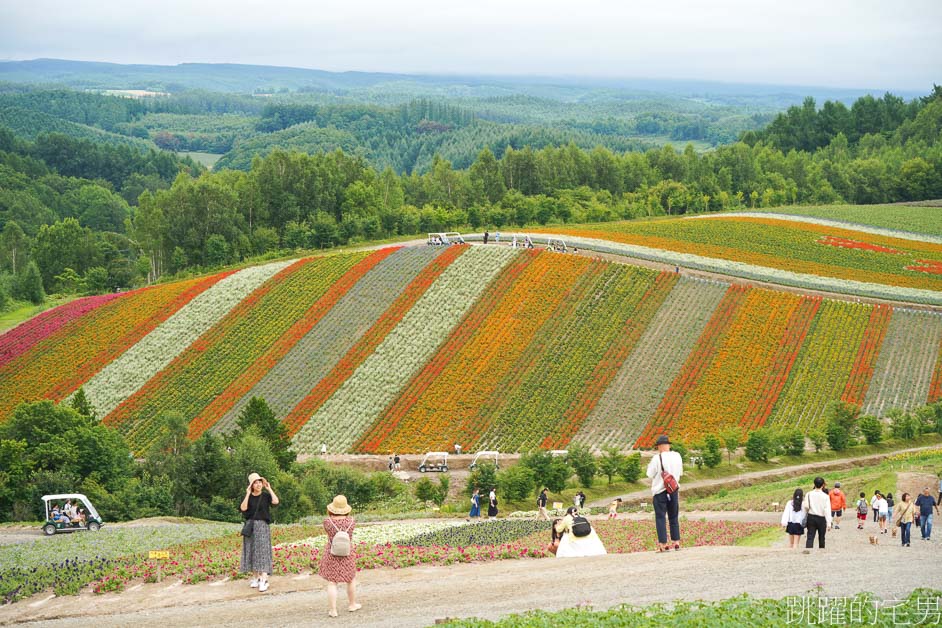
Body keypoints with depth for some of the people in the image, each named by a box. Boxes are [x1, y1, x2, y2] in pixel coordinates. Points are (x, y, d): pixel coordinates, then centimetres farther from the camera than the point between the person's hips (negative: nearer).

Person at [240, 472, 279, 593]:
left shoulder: (266, 496, 0)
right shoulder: (248, 497, 4)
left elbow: (276, 501, -19)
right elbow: (243, 508, -13)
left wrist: (269, 489, -11)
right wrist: (248, 494, -14)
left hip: (263, 526, -3)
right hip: (250, 527, 3)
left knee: (263, 551, -9)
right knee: (252, 551, 6)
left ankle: (264, 580, -16)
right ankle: (255, 577, 18)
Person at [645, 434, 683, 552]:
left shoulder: (657, 458, -16)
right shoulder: (677, 456, 1)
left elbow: (650, 474, -9)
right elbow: (680, 472, 11)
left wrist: (649, 465, 8)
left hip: (660, 490, -5)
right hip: (674, 490, 5)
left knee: (660, 518, 1)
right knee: (674, 517, 14)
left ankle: (663, 543, -2)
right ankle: (676, 542, 13)